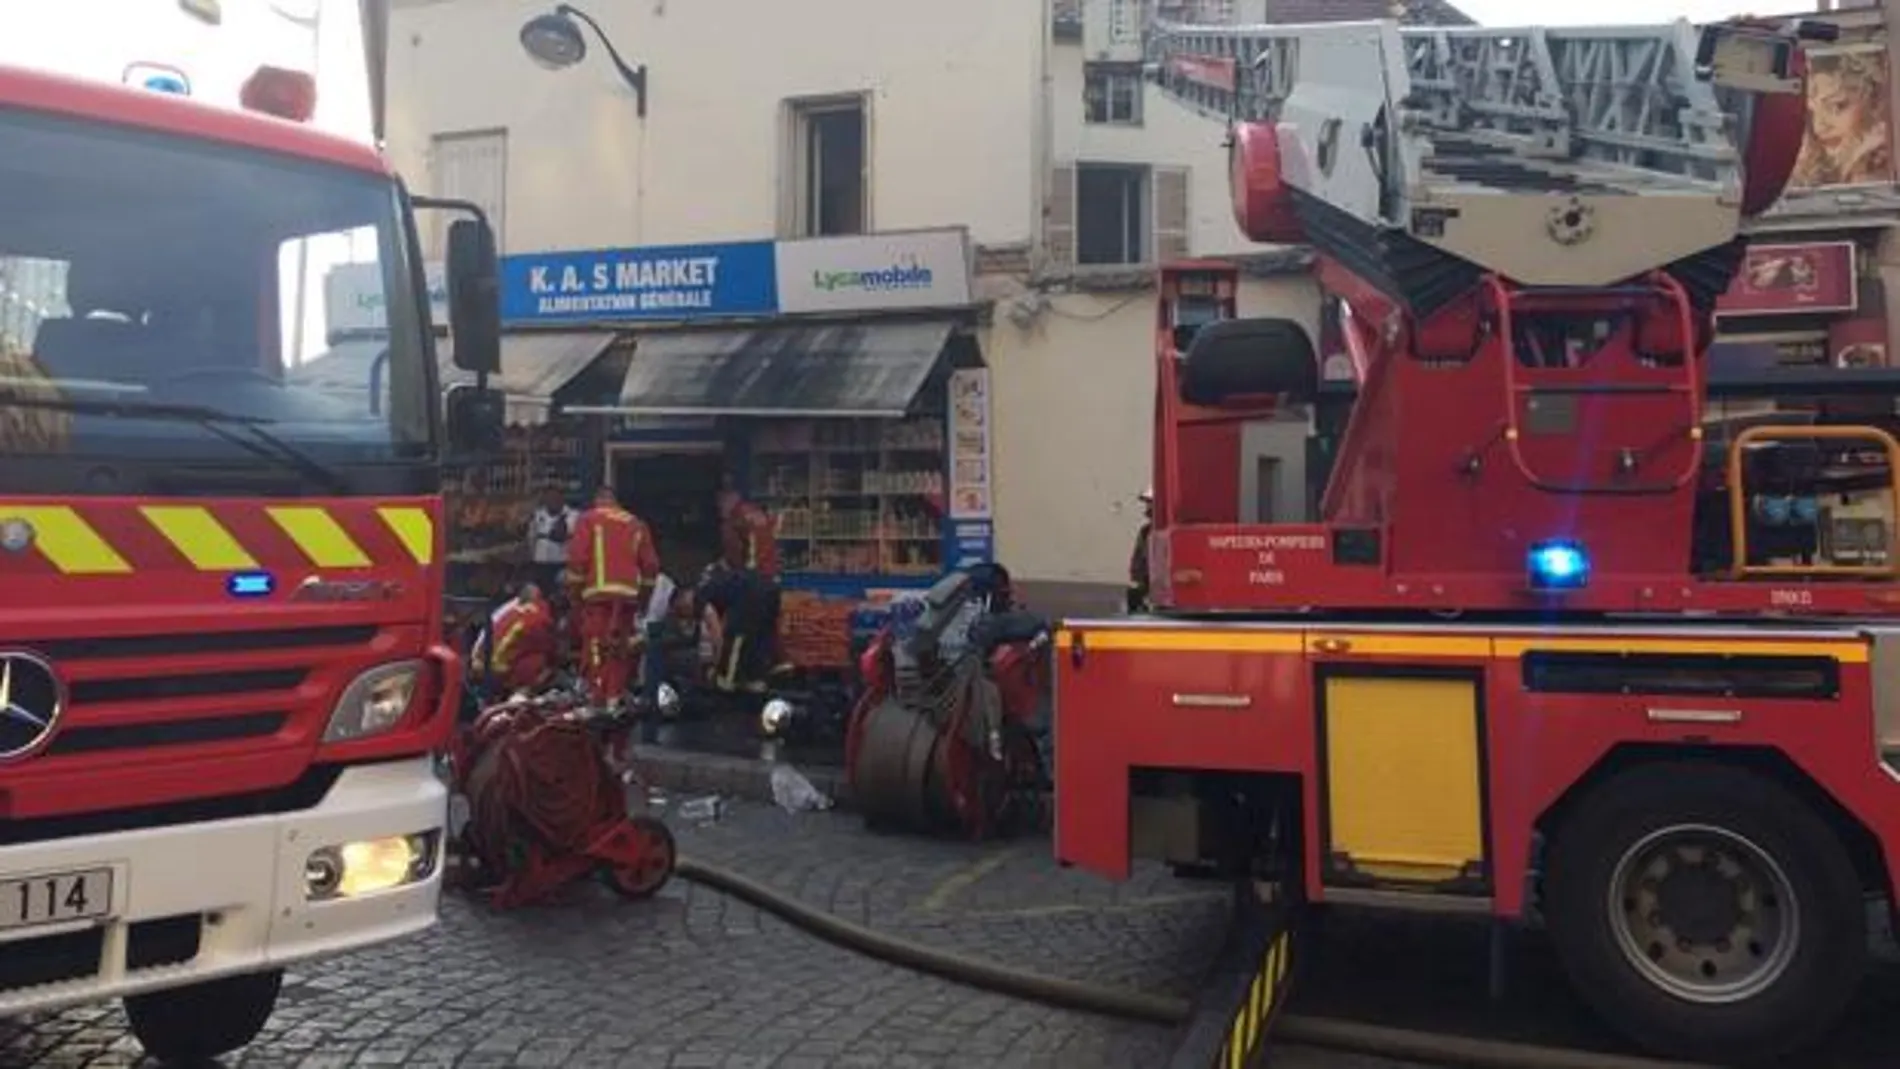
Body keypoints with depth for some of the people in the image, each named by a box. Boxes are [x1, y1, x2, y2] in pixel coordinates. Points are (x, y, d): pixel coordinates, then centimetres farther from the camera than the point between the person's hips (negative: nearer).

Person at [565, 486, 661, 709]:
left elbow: (577, 558, -3)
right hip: (628, 594, 4)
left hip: (598, 592, -4)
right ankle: (615, 697, 13)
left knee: (595, 645, -4)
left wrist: (574, 591, 4)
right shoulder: (636, 524, 18)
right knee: (620, 647, 12)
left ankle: (597, 697, -11)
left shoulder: (589, 520, 8)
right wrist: (643, 595, 20)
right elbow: (650, 564, 14)